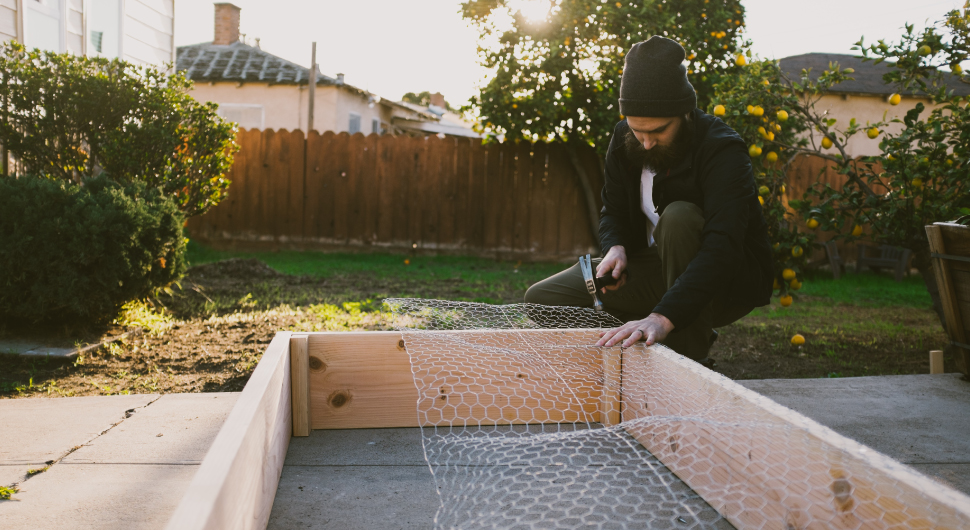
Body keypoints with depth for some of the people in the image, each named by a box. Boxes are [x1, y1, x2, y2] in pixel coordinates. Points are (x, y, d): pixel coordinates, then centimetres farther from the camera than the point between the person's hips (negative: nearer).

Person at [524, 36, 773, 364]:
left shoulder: (723, 150, -26)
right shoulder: (624, 140, -6)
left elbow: (721, 248, -39)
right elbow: (613, 212, 6)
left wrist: (662, 317, -52)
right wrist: (615, 248, -20)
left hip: (730, 282, -5)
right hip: (656, 266, 6)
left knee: (679, 217, -37)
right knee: (541, 300, -6)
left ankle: (690, 358, -22)